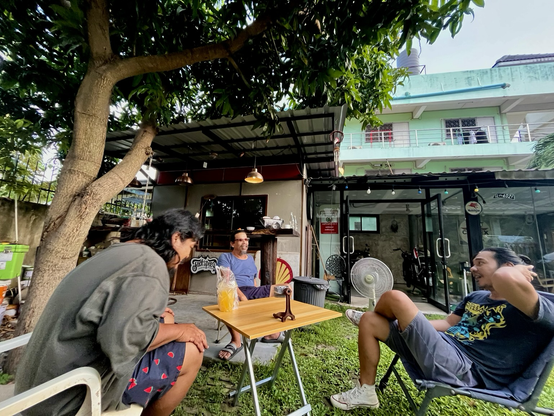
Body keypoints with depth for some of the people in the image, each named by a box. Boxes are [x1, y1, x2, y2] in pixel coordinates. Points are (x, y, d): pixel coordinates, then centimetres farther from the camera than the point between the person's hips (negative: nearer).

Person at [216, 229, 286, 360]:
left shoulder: (250, 258, 23)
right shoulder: (225, 257, 3)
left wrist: (258, 299, 11)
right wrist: (241, 295, -24)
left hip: (251, 290, 6)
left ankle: (273, 332, -3)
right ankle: (236, 341, -24)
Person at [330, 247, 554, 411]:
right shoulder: (475, 297, 20)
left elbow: (504, 278, -33)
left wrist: (520, 269, -9)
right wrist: (410, 323, 13)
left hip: (463, 368, -9)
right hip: (440, 346, 9)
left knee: (394, 297, -21)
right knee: (368, 322, 0)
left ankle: (365, 315, 18)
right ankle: (365, 392, 15)